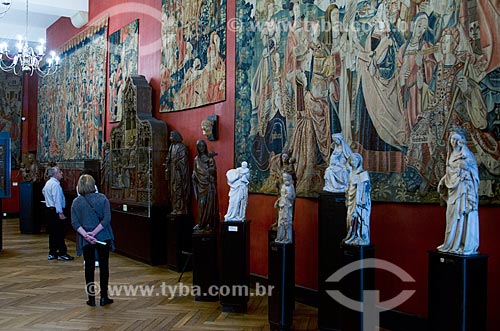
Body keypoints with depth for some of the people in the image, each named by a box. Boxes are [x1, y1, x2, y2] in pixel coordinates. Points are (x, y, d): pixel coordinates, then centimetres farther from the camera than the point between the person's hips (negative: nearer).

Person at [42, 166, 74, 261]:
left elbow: (43, 191, 36)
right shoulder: (55, 184, -17)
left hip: (49, 210, 10)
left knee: (52, 232, 13)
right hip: (56, 211, -10)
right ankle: (62, 254, -5)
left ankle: (52, 253, 18)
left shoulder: (48, 183, 15)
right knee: (60, 233, -7)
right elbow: (57, 199, -23)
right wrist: (60, 213, -24)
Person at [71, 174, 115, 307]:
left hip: (86, 240, 1)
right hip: (103, 238, -1)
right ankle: (104, 297, 12)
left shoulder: (76, 202, -2)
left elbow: (74, 222, -10)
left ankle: (91, 298, 13)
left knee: (89, 267, 9)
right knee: (104, 266, 8)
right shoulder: (102, 198, -6)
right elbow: (107, 218, -15)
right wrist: (94, 232, -15)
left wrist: (86, 235, -16)